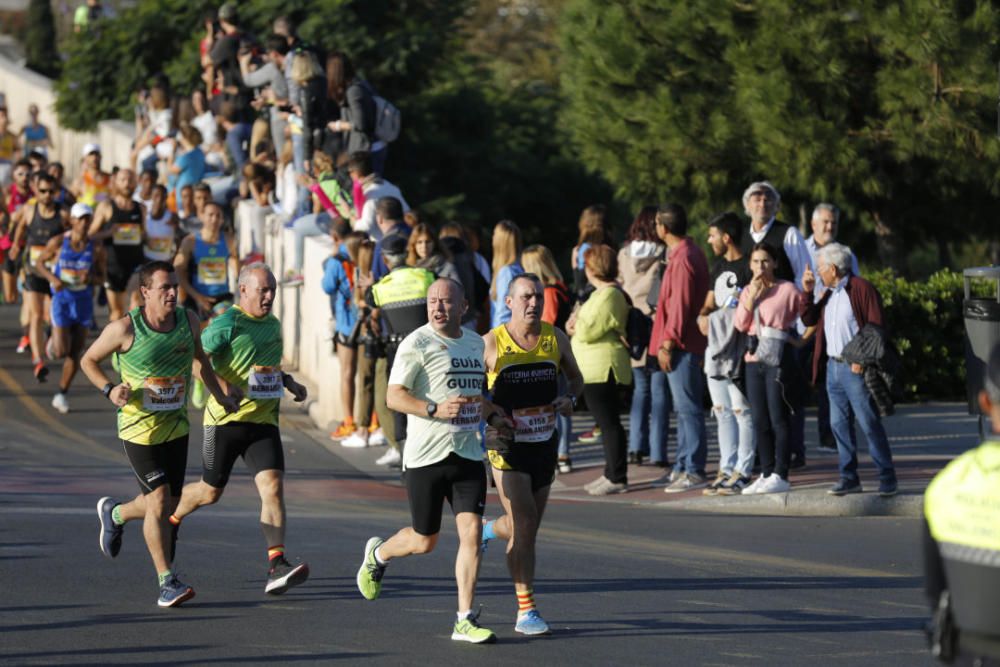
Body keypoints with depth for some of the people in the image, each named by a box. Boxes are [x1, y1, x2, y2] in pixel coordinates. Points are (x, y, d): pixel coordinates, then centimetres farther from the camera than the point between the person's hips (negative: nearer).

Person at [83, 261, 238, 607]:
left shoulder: (187, 321, -2)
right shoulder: (124, 328, -15)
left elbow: (199, 358, 19)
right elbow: (88, 361, 0)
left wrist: (220, 396, 16)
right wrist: (109, 389, -16)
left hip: (176, 426, 5)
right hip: (138, 427, -5)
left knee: (167, 505, 12)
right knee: (160, 499, -16)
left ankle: (115, 513, 44)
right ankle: (167, 582, -7)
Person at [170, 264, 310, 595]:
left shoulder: (272, 325, 13)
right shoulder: (227, 323, -10)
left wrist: (290, 383, 14)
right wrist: (221, 386, -28)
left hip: (264, 421, 5)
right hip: (226, 419, -5)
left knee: (273, 485, -14)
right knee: (210, 492, 8)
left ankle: (276, 566, -21)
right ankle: (170, 519, 40)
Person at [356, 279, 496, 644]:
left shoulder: (475, 343, 12)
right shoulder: (417, 343, -8)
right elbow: (394, 396, -14)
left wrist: (485, 408, 9)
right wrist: (435, 409, -27)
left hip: (468, 454, 5)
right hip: (425, 457, -5)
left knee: (471, 532, -8)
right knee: (424, 541, 5)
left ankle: (465, 621, -4)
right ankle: (377, 554, 39)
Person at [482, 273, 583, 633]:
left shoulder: (555, 338, 2)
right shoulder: (491, 344, -9)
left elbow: (575, 377, 16)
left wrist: (570, 398, -7)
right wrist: (491, 416, -20)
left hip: (545, 443, 5)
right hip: (507, 444, -5)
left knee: (525, 527, 14)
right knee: (524, 523, -13)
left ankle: (488, 531, 49)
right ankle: (526, 611, -8)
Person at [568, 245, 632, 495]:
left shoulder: (608, 296, -16)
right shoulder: (603, 293, 18)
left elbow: (588, 331, -21)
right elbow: (587, 326, 25)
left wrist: (575, 324, 0)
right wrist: (577, 323, 4)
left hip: (602, 369, -11)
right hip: (595, 369, 11)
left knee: (609, 423, -9)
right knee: (607, 423, 15)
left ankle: (617, 478, -8)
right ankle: (612, 474, 21)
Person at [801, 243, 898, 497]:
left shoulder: (862, 289, -8)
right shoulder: (829, 294, 17)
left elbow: (877, 328, -12)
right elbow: (808, 319, 21)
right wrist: (808, 292, 9)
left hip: (855, 368, -8)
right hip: (833, 367, 8)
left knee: (869, 424, -7)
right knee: (839, 424, 7)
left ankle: (887, 478, -2)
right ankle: (849, 478, 12)